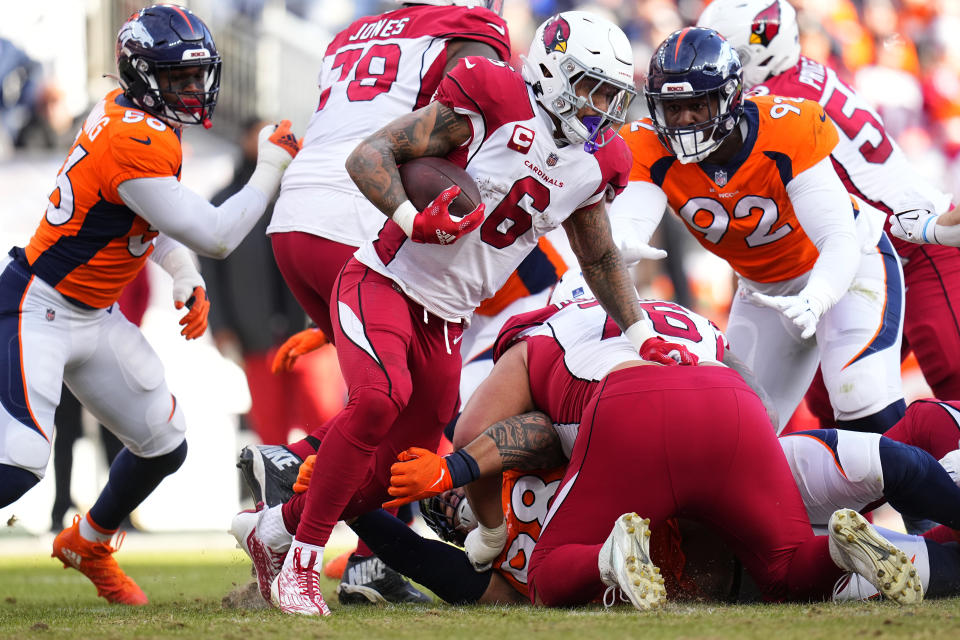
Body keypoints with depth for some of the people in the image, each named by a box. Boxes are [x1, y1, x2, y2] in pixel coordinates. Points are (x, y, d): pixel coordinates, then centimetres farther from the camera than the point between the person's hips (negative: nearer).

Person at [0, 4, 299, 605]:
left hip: (95, 317, 10)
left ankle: (89, 544, 39)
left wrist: (187, 280, 7)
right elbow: (215, 236, -23)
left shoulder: (124, 110, 4)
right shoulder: (136, 144, -27)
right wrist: (273, 167, -13)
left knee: (164, 446, 15)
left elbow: (155, 217, 20)